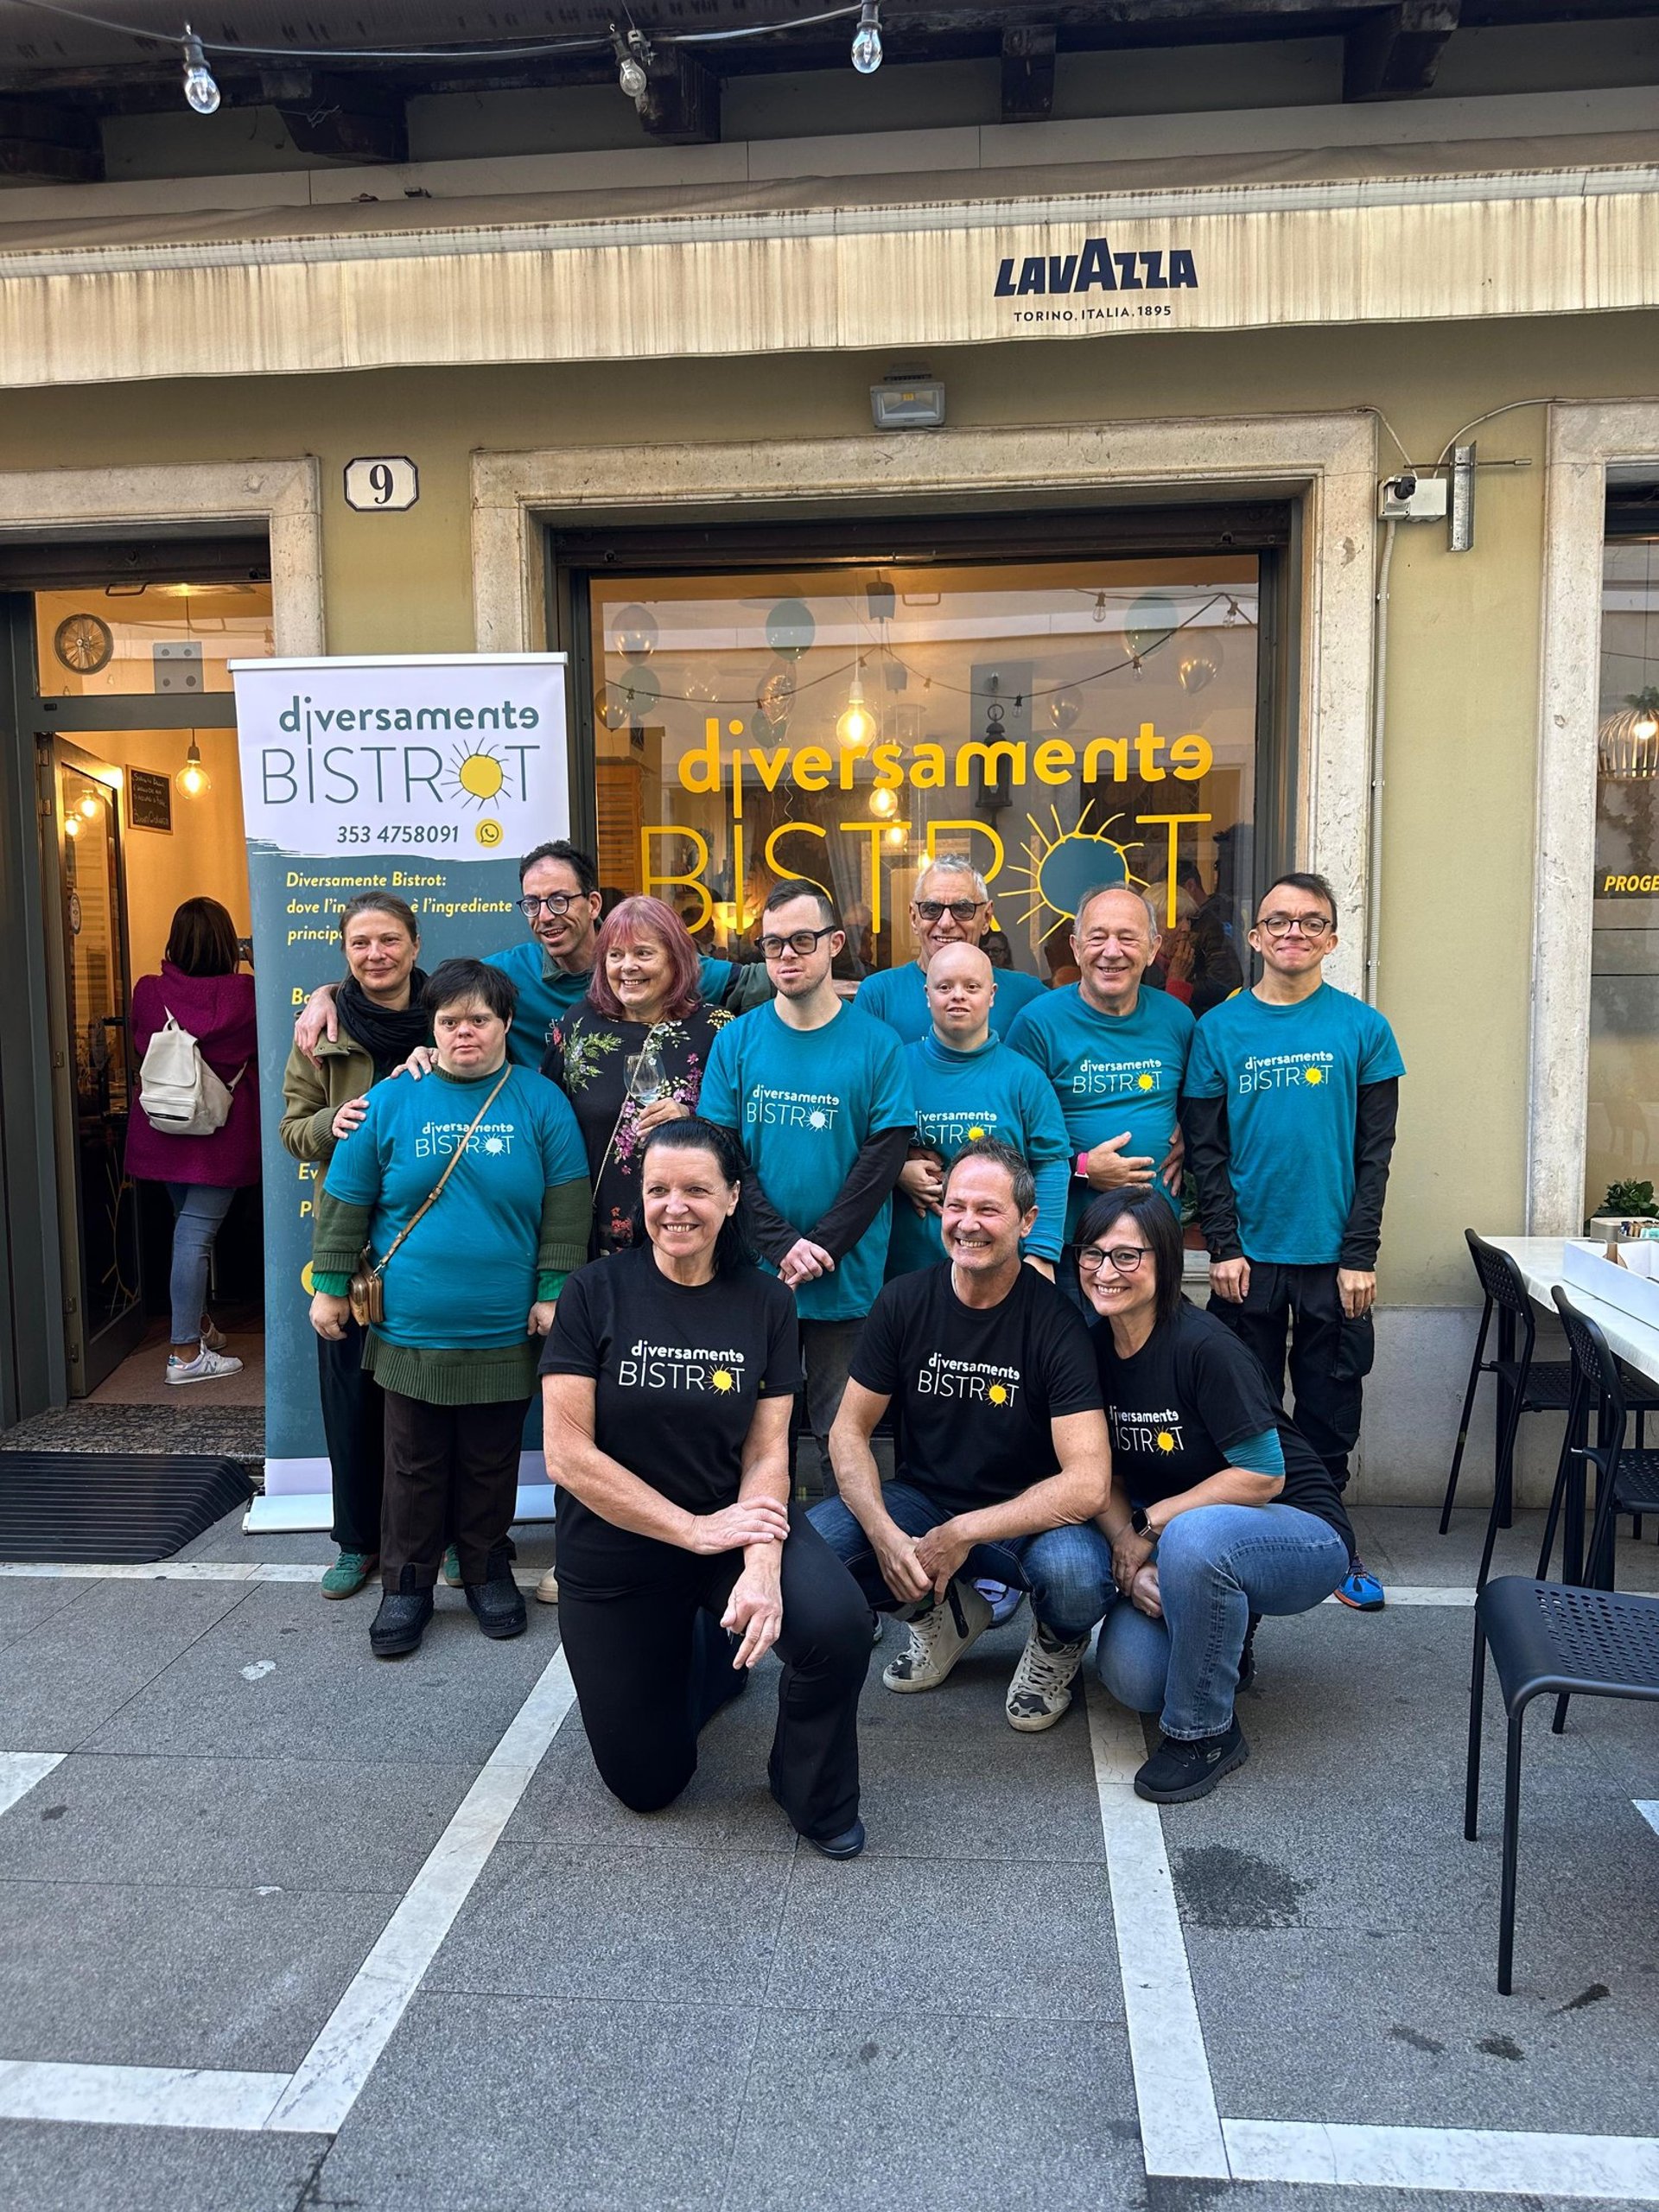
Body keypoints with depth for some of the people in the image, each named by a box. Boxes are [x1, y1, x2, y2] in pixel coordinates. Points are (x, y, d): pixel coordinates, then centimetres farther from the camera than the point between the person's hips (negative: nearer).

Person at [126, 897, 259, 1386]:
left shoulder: (149, 993, -5)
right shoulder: (246, 995, -13)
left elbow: (140, 1052, 12)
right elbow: (262, 1052, 3)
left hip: (163, 1128, 4)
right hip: (220, 1135, -4)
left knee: (189, 1224, 20)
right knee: (196, 1235, -4)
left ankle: (200, 1323, 33)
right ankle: (185, 1352, -2)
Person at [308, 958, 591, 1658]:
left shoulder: (540, 1102, -1)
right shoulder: (391, 1100, 0)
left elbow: (565, 1206, -2)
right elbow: (346, 1199, 5)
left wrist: (553, 1291, -5)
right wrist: (331, 1287, 5)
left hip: (504, 1332, 0)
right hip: (410, 1330, 0)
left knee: (490, 1463, 13)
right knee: (414, 1466, 10)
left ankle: (488, 1570, 30)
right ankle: (407, 1584, 25)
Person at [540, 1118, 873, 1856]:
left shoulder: (765, 1303, -6)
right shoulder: (595, 1292, -13)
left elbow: (765, 1454, -7)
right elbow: (568, 1455, -16)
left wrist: (761, 1567, -25)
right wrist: (694, 1529, -20)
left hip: (734, 1519, 1)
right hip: (614, 1550, 0)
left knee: (838, 1625, -30)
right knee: (645, 1783, 8)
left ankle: (815, 1797, 2)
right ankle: (699, 1655, 40)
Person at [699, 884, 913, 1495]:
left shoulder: (876, 1044, -1)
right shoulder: (736, 1041, 3)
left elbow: (883, 1158, -6)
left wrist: (821, 1250, -13)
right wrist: (783, 1246, -13)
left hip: (848, 1282, -1)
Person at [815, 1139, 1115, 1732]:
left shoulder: (1056, 1321, -17)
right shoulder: (904, 1301, -5)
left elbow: (1089, 1484, -23)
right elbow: (850, 1429, -2)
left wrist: (962, 1534, -24)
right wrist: (884, 1534, -19)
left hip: (1028, 1517, -3)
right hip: (922, 1500, 3)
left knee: (1074, 1573, -37)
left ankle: (1057, 1643, 4)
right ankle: (944, 1613, 8)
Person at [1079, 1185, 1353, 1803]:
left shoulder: (1205, 1348, -23)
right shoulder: (1095, 1349, -3)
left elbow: (1263, 1476, -21)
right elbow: (1108, 1477, 3)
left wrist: (1153, 1523, -18)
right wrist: (1129, 1554, -15)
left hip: (1300, 1533, -6)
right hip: (1173, 1546, 6)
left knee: (1193, 1535, -39)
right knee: (1131, 1676, -18)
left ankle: (1205, 1731, -16)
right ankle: (1226, 1645, 18)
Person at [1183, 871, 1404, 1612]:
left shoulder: (1363, 1028, 1)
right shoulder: (1220, 1029, 1)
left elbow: (1374, 1151, -1)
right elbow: (1206, 1148, 0)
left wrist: (1359, 1255, -6)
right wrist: (1223, 1246, -8)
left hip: (1332, 1257, 0)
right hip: (1248, 1256, 0)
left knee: (1331, 1407, 10)